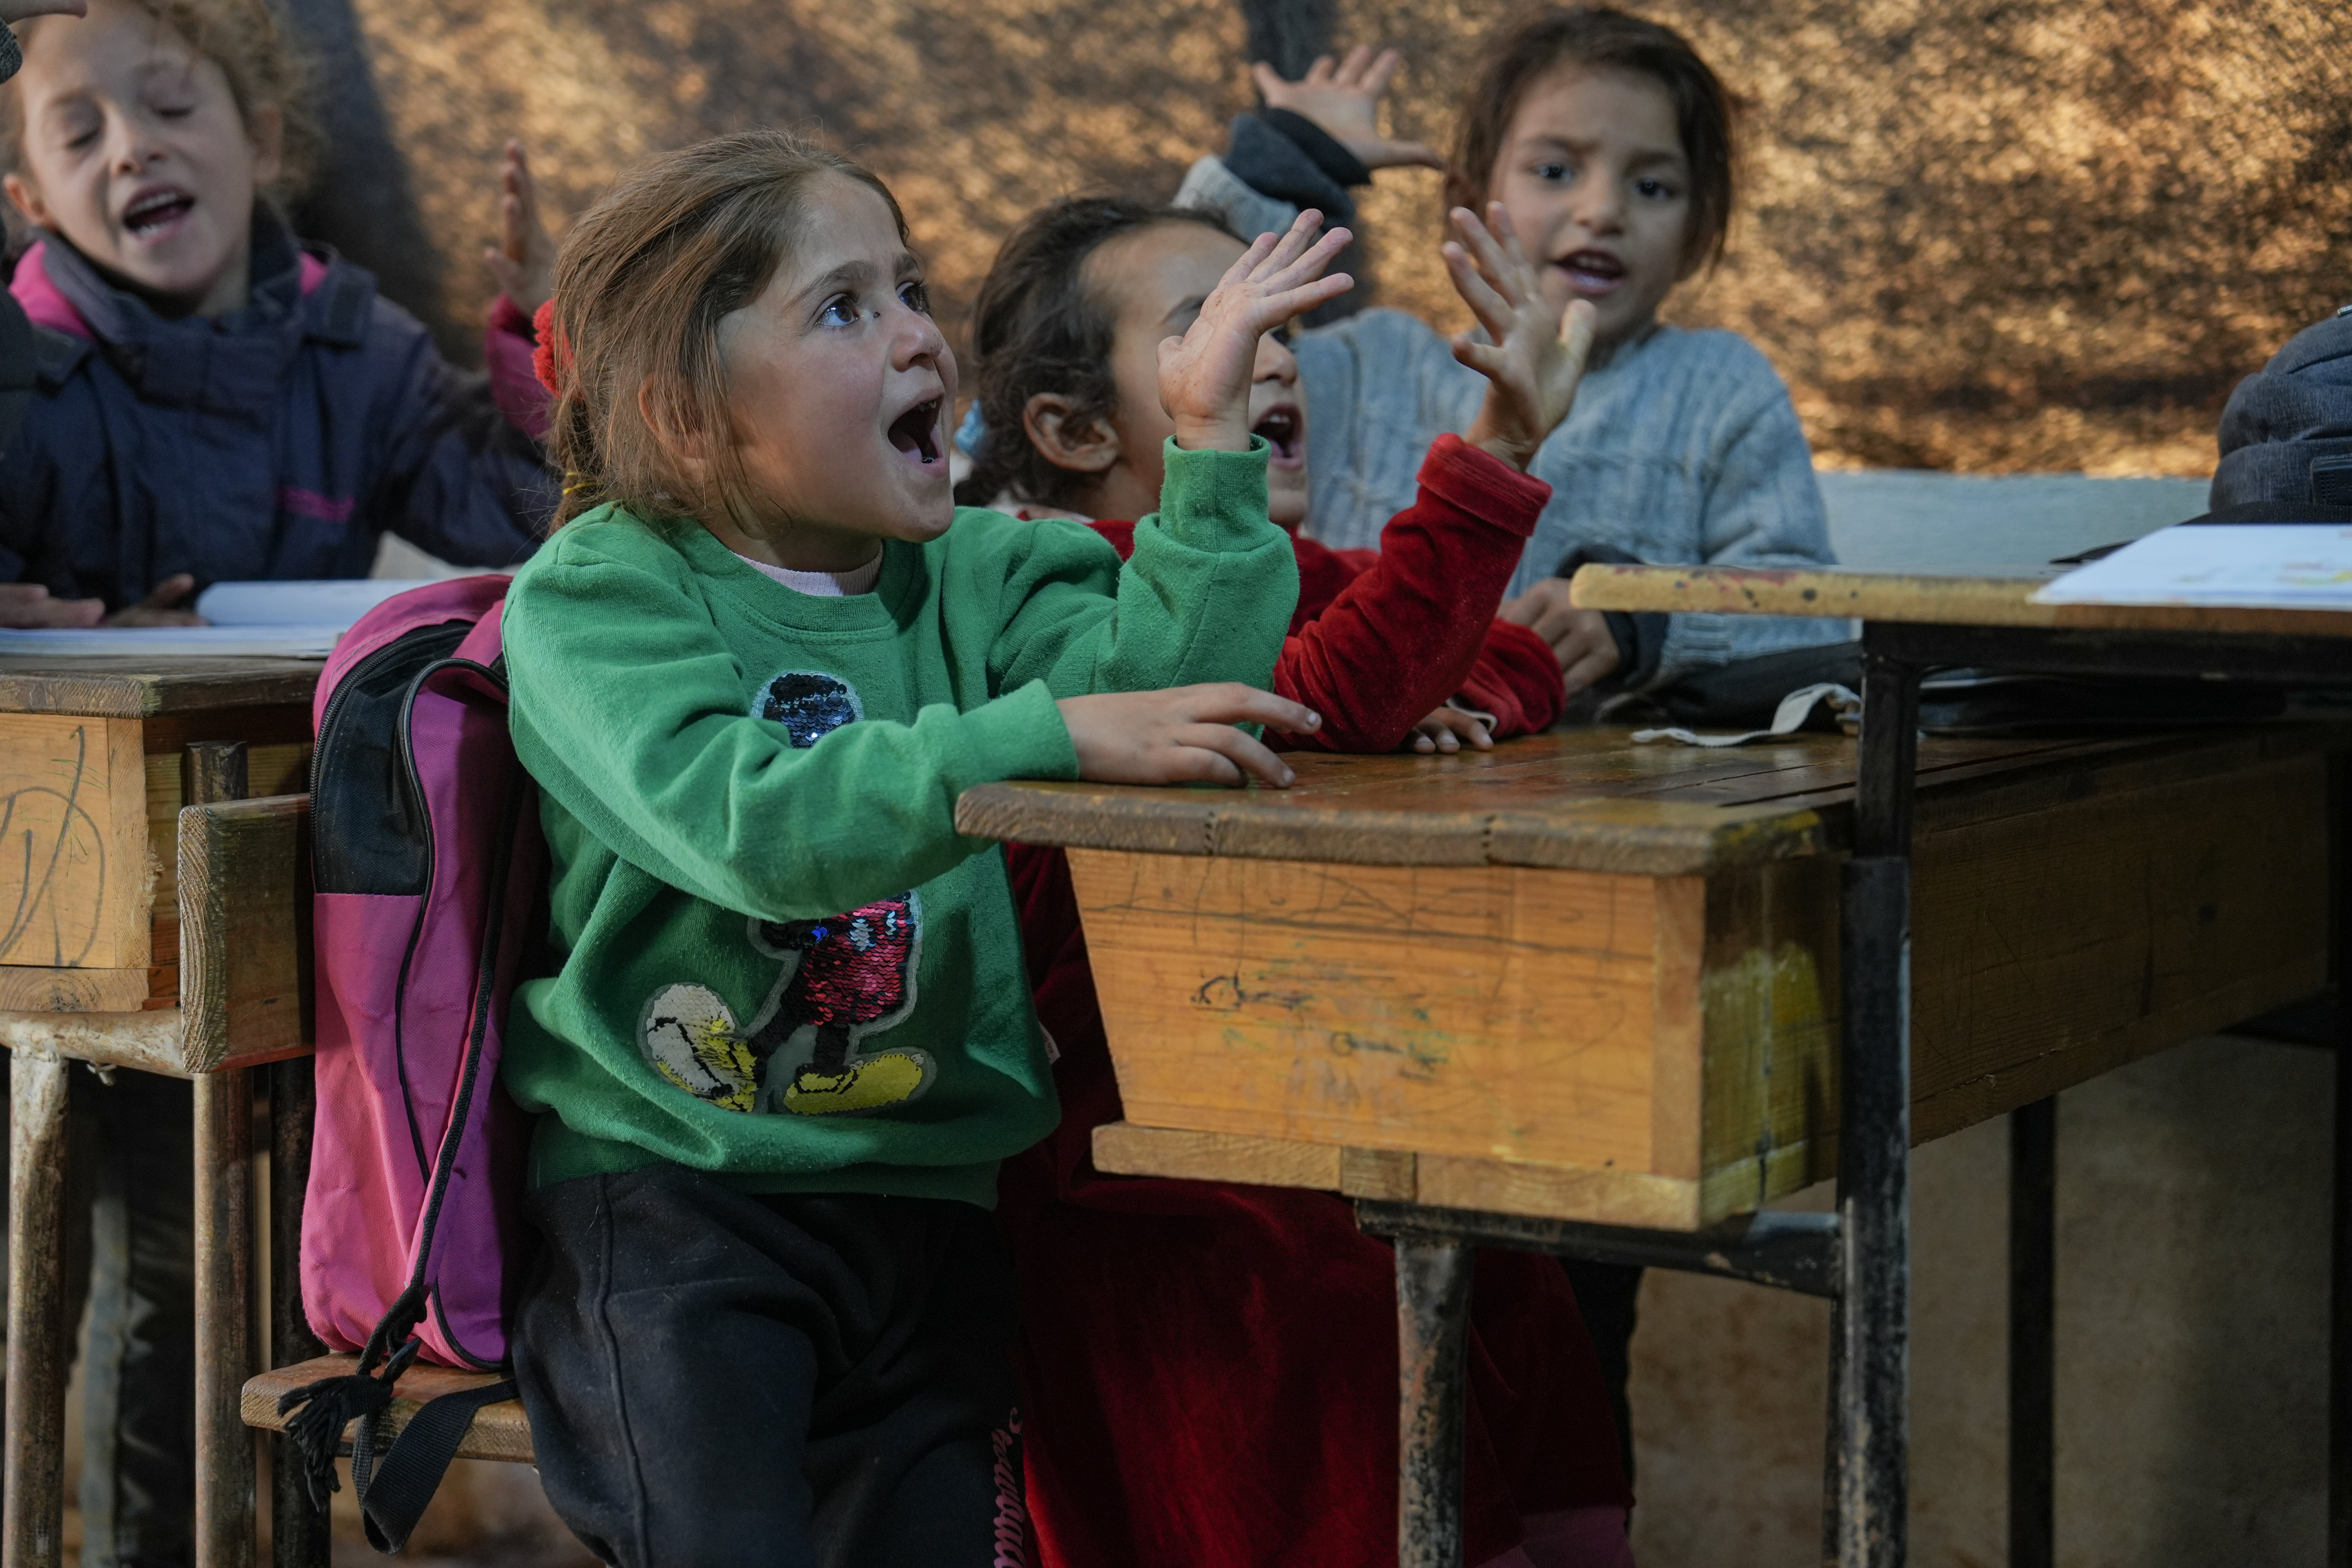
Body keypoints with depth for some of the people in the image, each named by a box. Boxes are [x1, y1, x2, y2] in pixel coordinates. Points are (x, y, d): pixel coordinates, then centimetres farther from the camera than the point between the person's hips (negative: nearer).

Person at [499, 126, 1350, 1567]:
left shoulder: (975, 577, 10)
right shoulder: (597, 598, -7)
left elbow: (1161, 686, -8)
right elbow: (745, 823, -25)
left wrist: (1210, 439, -12)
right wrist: (1048, 737, -32)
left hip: (927, 1196, 5)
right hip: (677, 1193, -5)